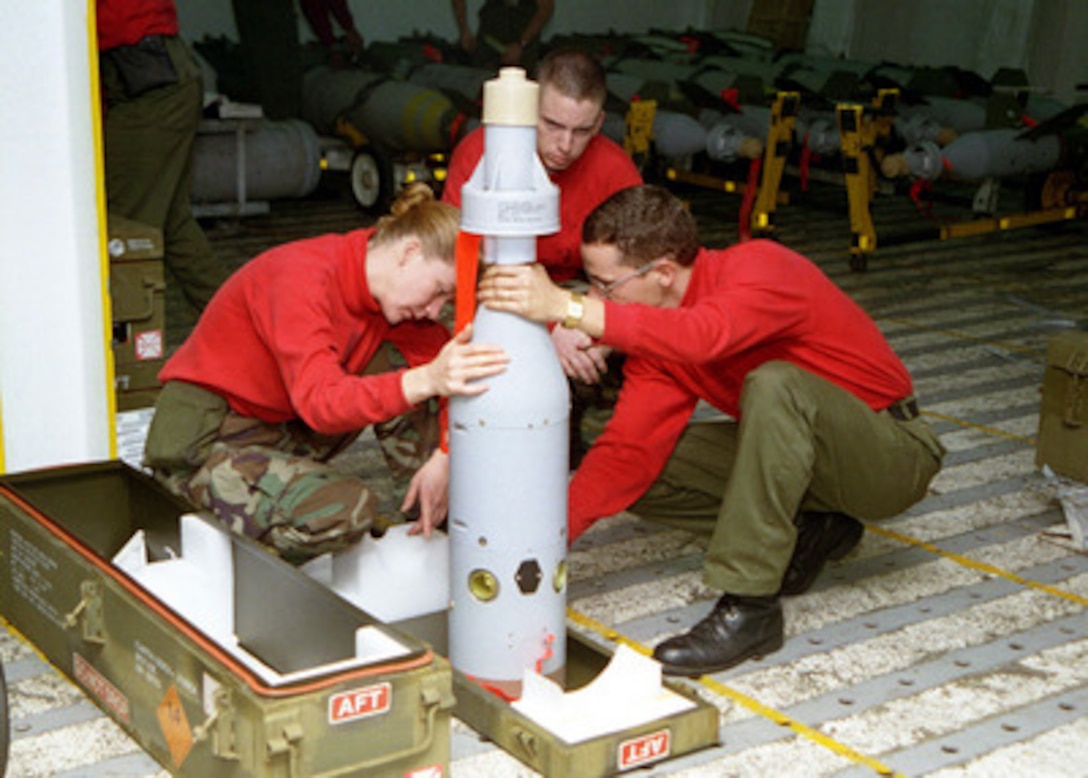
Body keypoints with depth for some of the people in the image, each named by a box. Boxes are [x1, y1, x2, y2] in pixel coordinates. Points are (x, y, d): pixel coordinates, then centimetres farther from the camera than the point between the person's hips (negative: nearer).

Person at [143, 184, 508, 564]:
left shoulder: (384, 288, -1)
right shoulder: (301, 276, -27)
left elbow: (441, 358, 4)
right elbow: (320, 401, -38)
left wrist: (441, 458, -12)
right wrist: (427, 381, -53)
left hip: (278, 428, 8)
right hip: (205, 441, -8)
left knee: (398, 363, -3)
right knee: (348, 509, -30)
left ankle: (429, 517, 3)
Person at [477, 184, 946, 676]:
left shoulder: (760, 268, -26)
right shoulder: (659, 336, -4)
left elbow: (702, 336, -47)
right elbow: (629, 447, -7)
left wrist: (566, 307, -52)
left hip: (891, 453, -7)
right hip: (800, 450, 7)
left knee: (774, 384, -37)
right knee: (642, 474, -7)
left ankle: (748, 608, -30)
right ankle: (803, 533, 3)